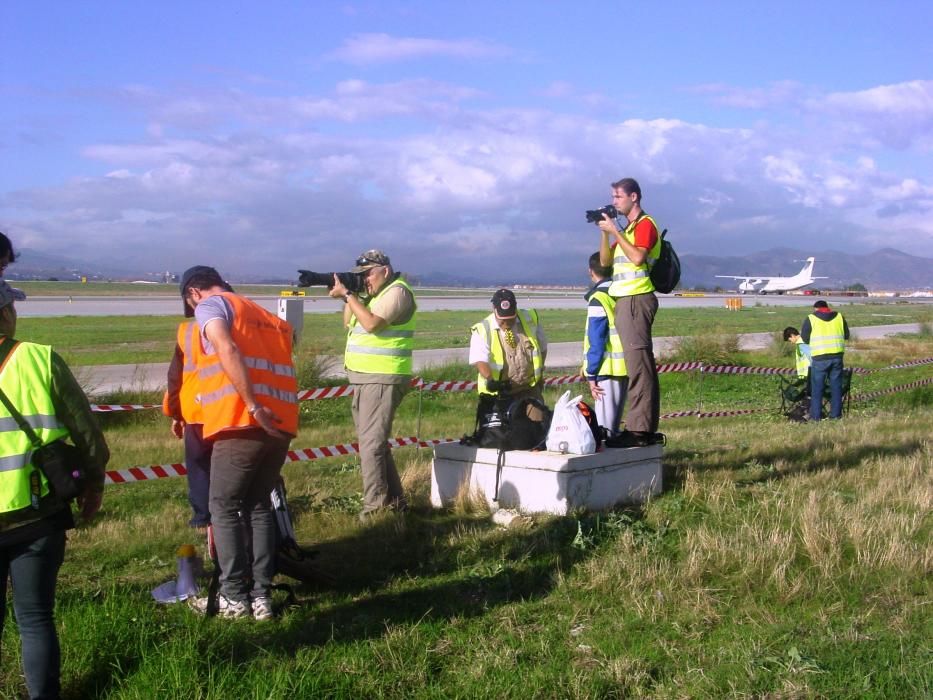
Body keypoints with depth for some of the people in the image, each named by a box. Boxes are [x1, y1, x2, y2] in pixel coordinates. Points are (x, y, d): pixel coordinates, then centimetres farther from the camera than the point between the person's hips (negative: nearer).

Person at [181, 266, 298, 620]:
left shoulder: (210, 305, 6)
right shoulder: (268, 317, 29)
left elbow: (227, 350, -12)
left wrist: (254, 408, -17)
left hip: (243, 423, -7)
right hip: (282, 423, 7)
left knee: (224, 507, 8)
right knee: (258, 505, 18)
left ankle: (234, 597, 11)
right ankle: (262, 595, 16)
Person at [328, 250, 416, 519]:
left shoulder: (397, 292, -10)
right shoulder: (376, 293, 21)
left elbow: (371, 323, -22)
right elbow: (349, 323, 19)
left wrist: (347, 294, -16)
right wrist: (348, 296, 4)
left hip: (382, 380, -10)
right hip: (364, 379, 10)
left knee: (371, 443, -12)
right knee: (375, 442, 14)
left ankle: (375, 505, -7)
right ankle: (394, 500, 23)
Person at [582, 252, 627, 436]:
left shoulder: (598, 298, -12)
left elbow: (596, 340, -15)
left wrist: (591, 374, -10)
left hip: (607, 368, -8)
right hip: (625, 366, 8)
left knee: (604, 421, -4)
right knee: (615, 419, 16)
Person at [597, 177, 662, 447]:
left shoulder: (645, 224, -5)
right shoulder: (626, 229, 23)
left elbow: (638, 257, -20)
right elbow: (605, 261, 19)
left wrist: (614, 231, -14)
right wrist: (605, 232, 6)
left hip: (636, 300, -10)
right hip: (625, 300, 10)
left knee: (638, 364, -13)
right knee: (641, 364, 9)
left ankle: (639, 429, -16)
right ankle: (647, 428, 11)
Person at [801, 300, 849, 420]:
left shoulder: (810, 318, 1)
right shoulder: (839, 317, 11)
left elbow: (804, 338, 5)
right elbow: (846, 335, 16)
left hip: (820, 357, -3)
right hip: (837, 356, 3)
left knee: (817, 387, 4)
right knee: (836, 386, 12)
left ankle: (816, 415, 5)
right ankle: (836, 413, 15)